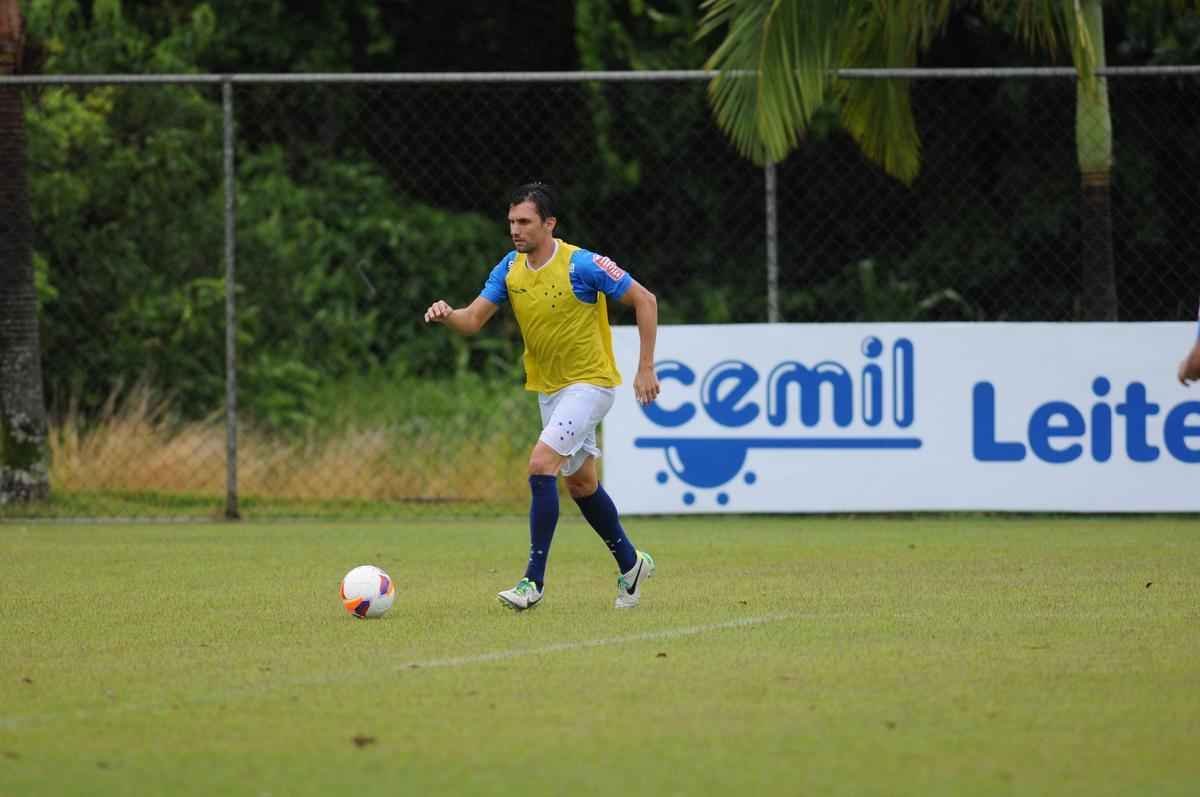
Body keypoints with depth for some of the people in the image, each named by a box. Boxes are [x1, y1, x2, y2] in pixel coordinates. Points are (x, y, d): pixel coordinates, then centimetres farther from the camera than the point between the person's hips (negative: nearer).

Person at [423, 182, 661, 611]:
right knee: (580, 482, 16)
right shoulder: (510, 269, -2)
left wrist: (646, 368, -13)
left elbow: (644, 300, -13)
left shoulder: (581, 265, -20)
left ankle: (534, 581, -18)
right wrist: (447, 315, -27)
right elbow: (473, 320, -3)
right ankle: (631, 563, 35)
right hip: (548, 387, 7)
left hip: (589, 382, -7)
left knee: (541, 464, -21)